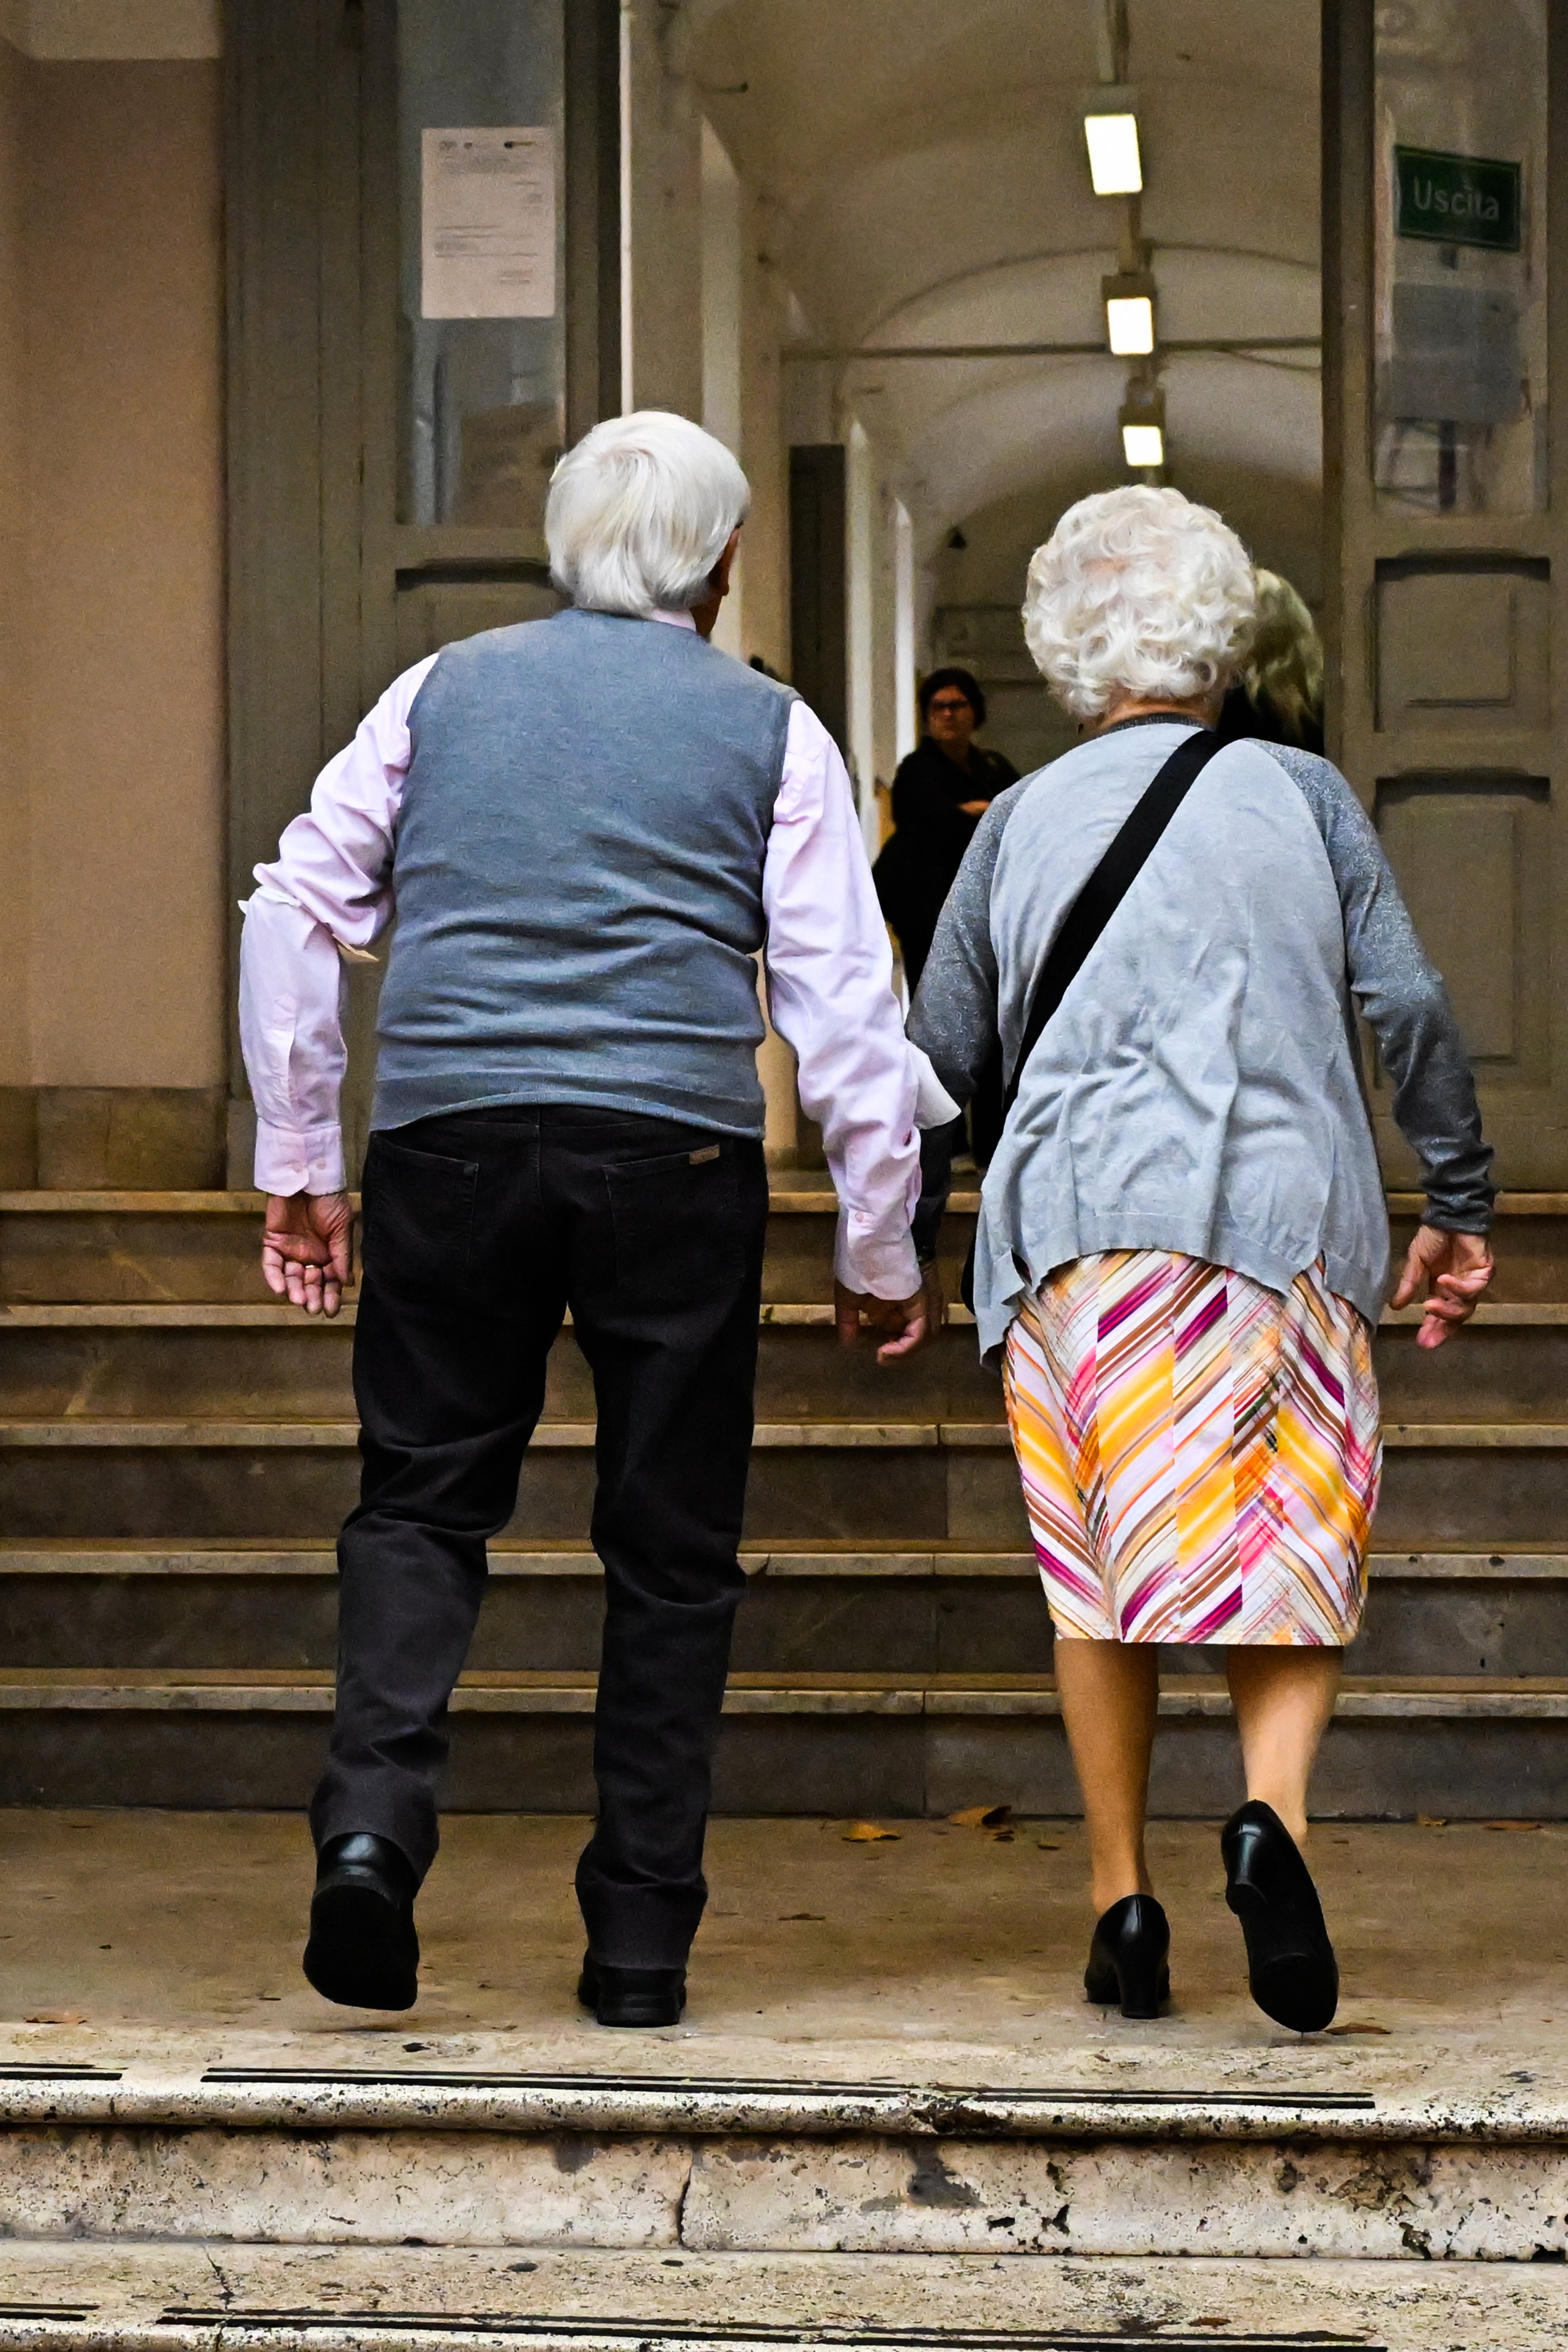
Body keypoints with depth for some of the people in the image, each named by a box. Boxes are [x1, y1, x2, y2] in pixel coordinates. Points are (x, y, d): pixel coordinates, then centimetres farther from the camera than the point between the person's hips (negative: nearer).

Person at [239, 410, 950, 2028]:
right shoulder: (771, 731, 8)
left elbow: (294, 909, 11)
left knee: (421, 1498, 11)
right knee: (669, 1546, 7)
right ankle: (639, 1942, 9)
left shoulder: (445, 692, 14)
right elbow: (844, 1003, 4)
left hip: (450, 1137, 1)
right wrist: (878, 1253, 10)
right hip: (676, 1153, -1)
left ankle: (373, 1813, -13)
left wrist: (297, 1162, 16)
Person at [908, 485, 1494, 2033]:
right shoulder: (1300, 794, 9)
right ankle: (1273, 1812, -20)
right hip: (1291, 1220, -1)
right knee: (1290, 1555, 6)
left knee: (1102, 1568, 9)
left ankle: (1124, 1904, 7)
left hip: (1081, 1223, 1)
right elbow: (1406, 1007, 1)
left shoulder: (1019, 823, 12)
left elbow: (936, 1056, 15)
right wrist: (1459, 1201, 7)